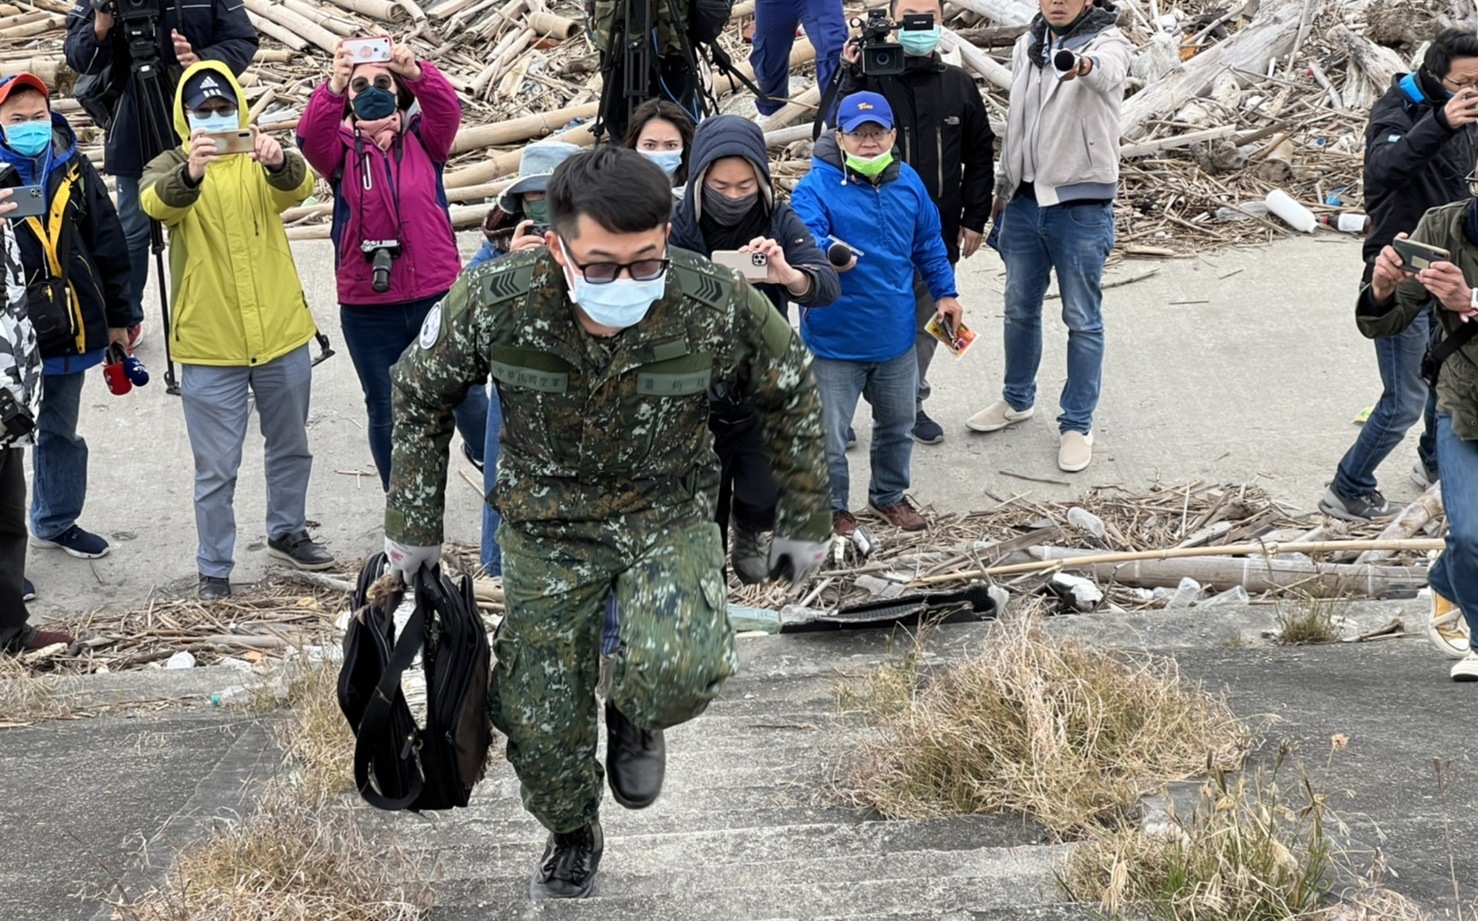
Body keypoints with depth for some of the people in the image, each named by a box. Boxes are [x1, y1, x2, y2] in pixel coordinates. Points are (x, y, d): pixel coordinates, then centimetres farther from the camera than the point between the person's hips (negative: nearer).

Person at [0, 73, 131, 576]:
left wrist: (117, 316, 9)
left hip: (69, 331, 5)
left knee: (61, 434, 22)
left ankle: (55, 521, 40)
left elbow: (108, 243, 7)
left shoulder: (73, 168, 1)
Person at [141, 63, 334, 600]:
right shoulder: (170, 168, -2)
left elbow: (298, 187, -20)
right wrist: (190, 173, -48)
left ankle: (287, 533, 41)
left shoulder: (262, 162, 3)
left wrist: (280, 164, -44)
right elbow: (156, 203, -26)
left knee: (291, 448, 20)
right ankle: (214, 569, 16)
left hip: (281, 335, 3)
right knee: (216, 469, 3)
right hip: (209, 347, -3)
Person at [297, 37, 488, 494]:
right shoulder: (342, 150, 0)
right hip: (368, 306, 0)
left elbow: (448, 110, -18)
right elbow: (310, 138, -22)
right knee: (386, 412, 10)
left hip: (437, 294, 0)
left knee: (466, 395, 12)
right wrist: (332, 87, -40)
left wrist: (416, 72, -39)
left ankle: (485, 453, 44)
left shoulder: (423, 140, 1)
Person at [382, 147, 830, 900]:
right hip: (546, 520, 1)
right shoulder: (494, 302, -25)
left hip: (667, 510, -1)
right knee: (539, 722, 5)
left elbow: (790, 391, -3)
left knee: (681, 671, -28)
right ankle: (571, 839, 39)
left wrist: (803, 521, 4)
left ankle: (634, 718, 11)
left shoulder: (716, 306, -25)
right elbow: (420, 394, -3)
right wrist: (414, 527, 2)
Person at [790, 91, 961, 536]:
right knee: (829, 436, 4)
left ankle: (890, 494, 44)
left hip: (896, 336, 5)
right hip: (835, 341, -5)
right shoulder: (816, 187, -18)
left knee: (898, 425, 22)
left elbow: (928, 243, 16)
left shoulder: (908, 182, 1)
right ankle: (832, 508, 26)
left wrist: (945, 292, 17)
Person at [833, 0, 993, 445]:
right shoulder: (872, 78, -5)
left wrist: (975, 218, 8)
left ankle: (911, 403, 25)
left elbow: (980, 155, 11)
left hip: (939, 233, 3)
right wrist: (852, 78, -25)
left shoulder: (959, 84, 5)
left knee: (926, 323, 12)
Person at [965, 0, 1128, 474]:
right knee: (1019, 309, 18)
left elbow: (1106, 71, -38)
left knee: (1082, 320, 3)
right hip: (1024, 202, 6)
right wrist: (1003, 187, 19)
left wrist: (1083, 64, -62)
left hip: (1081, 208, -6)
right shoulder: (1026, 47, 8)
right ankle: (1017, 400, 38)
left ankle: (1077, 425, 13)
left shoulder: (1107, 42, -12)